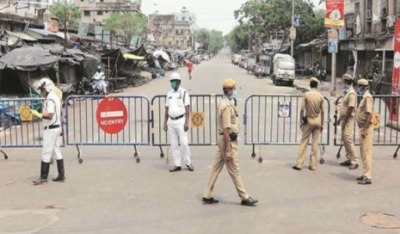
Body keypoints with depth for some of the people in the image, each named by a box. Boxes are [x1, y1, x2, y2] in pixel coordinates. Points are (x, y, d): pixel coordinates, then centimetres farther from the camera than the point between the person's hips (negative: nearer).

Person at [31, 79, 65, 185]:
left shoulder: (50, 99, -17)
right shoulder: (55, 97, 14)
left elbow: (50, 116, -25)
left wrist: (38, 114, -17)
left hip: (51, 129, -10)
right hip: (56, 127, 10)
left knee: (46, 153, -5)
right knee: (57, 152, 11)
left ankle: (43, 178, 0)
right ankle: (61, 175, 14)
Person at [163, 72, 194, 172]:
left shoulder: (184, 92, -4)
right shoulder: (169, 93, 12)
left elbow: (187, 109, -8)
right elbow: (167, 109, 15)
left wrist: (186, 122, -15)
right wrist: (165, 122, 11)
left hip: (180, 120, -5)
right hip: (171, 121, 5)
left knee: (184, 142, -5)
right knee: (173, 144, 6)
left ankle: (188, 163, 9)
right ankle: (177, 165, 12)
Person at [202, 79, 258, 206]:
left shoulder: (223, 103, 13)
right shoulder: (227, 106, -19)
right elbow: (226, 129, -22)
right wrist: (228, 150, -22)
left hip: (223, 139, 10)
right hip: (228, 141, -10)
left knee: (216, 168, 11)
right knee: (234, 171, 0)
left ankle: (207, 196, 16)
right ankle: (244, 198, 10)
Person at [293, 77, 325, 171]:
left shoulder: (306, 95, -8)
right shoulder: (320, 96, -1)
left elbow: (302, 109, -11)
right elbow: (322, 111, 1)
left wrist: (301, 121, -1)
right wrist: (322, 124, 9)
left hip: (308, 120, -2)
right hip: (317, 120, 2)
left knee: (304, 142, 2)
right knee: (315, 143, 7)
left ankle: (299, 163, 0)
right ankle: (313, 165, 10)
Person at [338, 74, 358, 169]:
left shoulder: (351, 93, -17)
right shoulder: (346, 92, 14)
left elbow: (350, 109, -21)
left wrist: (345, 121, -20)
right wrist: (340, 118, 19)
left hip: (348, 119, -10)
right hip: (344, 118, 10)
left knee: (348, 139, -13)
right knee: (344, 139, 12)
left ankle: (354, 161, -10)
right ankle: (349, 159, 19)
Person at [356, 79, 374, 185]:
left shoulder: (367, 97, -16)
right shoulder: (365, 97, 15)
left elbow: (369, 114, -22)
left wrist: (364, 129, -24)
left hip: (366, 128, -10)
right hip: (364, 128, 10)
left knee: (366, 152, -8)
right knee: (364, 152, 15)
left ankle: (367, 177, -6)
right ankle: (366, 174, 23)